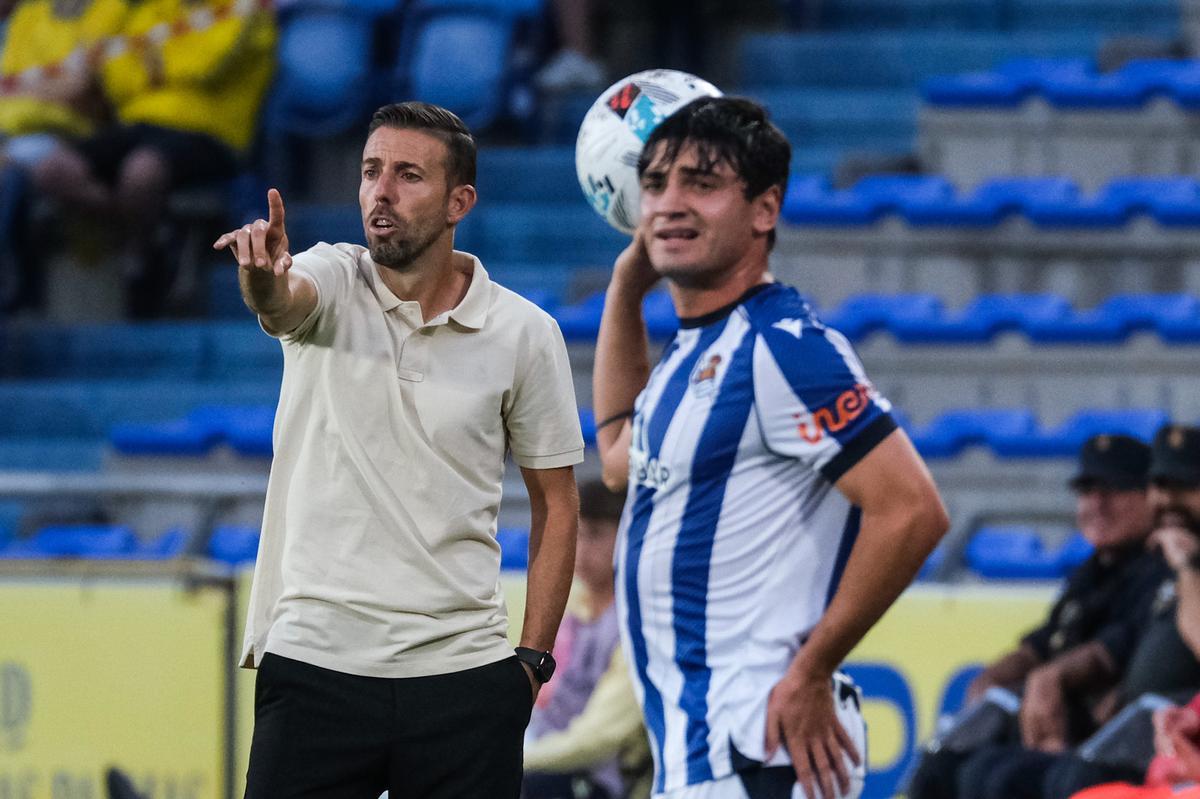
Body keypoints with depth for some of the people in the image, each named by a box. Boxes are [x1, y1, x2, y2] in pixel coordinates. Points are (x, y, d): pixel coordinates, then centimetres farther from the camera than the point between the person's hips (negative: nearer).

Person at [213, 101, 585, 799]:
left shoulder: (526, 334, 1)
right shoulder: (331, 284, 1)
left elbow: (557, 503, 8)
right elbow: (284, 301, -24)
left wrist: (533, 660, 2)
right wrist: (264, 278, -48)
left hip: (462, 676, 0)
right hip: (314, 660, 0)